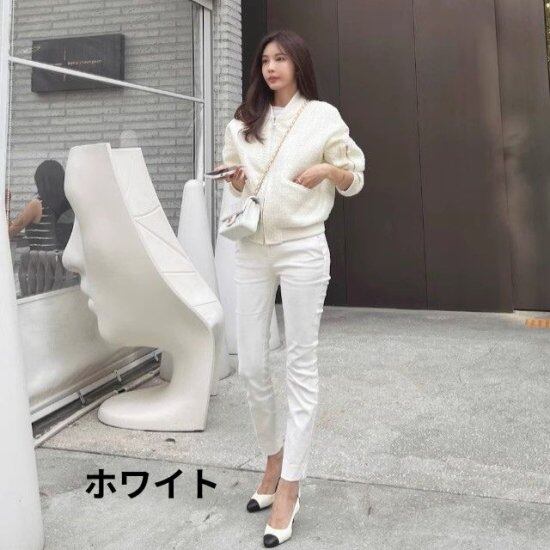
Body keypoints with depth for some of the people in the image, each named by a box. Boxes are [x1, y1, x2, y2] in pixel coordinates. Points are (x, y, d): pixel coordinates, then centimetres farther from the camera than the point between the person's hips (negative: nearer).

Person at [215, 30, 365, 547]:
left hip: (302, 248, -4)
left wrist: (326, 171, -14)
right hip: (250, 248, 4)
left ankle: (288, 490, 6)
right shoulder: (242, 122, 12)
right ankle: (274, 458, 28)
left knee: (301, 366, -1)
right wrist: (233, 177, -2)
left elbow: (354, 179, 7)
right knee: (250, 366, 4)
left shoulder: (323, 116, 2)